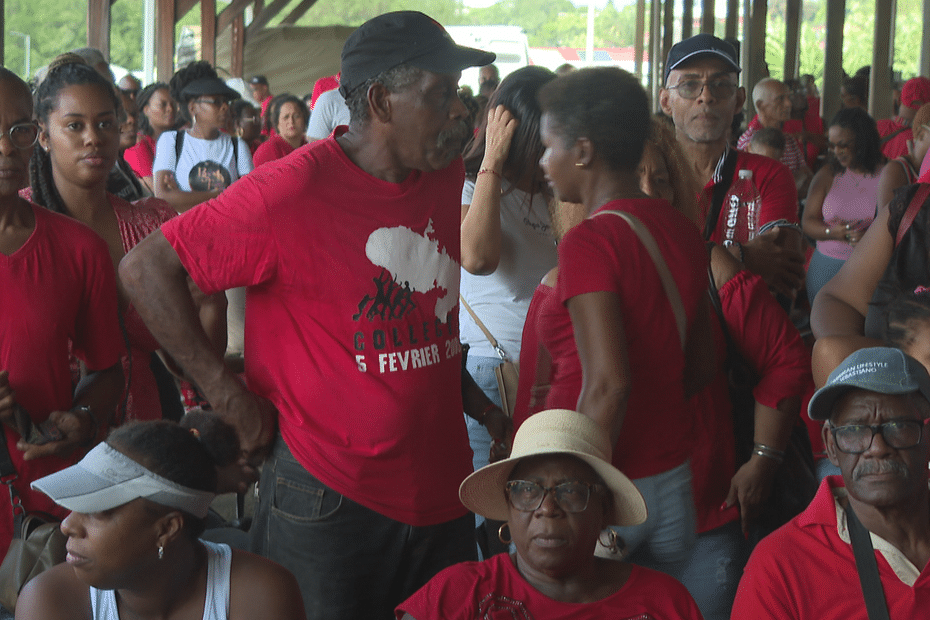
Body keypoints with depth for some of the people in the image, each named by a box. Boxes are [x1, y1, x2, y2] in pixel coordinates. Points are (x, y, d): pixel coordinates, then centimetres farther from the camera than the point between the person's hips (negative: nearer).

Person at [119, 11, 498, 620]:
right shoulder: (294, 189, -17)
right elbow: (146, 268, -14)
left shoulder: (446, 176, 5)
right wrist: (227, 392, -14)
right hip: (331, 498, -6)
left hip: (442, 491, 7)